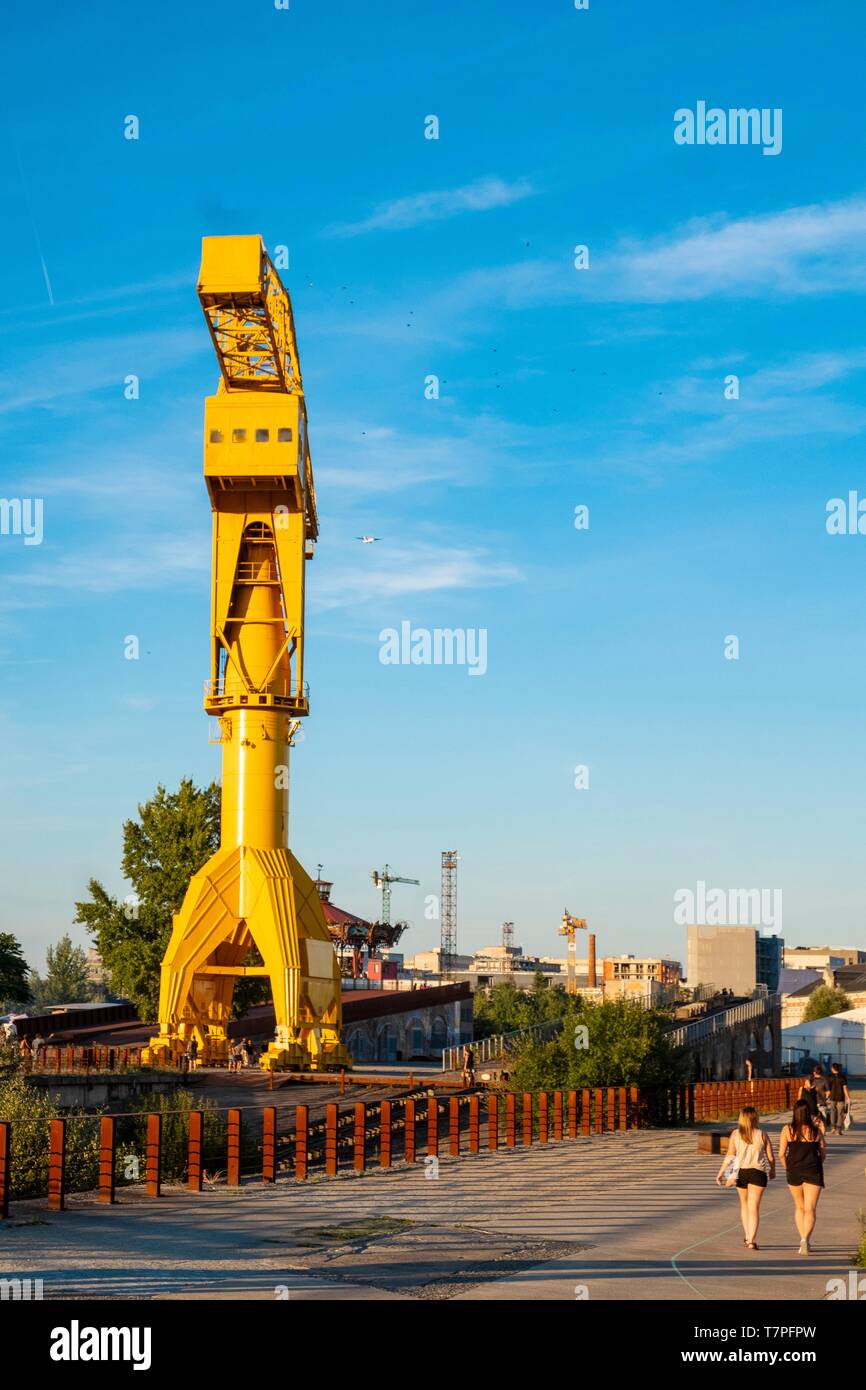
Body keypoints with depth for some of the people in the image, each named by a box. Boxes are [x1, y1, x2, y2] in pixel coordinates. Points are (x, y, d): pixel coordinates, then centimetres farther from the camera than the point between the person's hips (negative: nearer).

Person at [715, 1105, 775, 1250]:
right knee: (754, 1207, -3)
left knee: (744, 1204, 21)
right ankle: (752, 1240, -12)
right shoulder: (762, 1135, -3)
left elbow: (729, 1156, -6)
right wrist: (772, 1171, 18)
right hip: (758, 1172, -2)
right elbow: (771, 1157, 0)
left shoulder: (735, 1134, -2)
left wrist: (721, 1172, 0)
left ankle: (747, 1236, 30)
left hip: (740, 1172, 2)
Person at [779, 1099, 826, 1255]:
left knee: (799, 1207, 19)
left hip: (793, 1172, 2)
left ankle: (804, 1242, 21)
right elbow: (823, 1152, 4)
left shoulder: (787, 1130, -4)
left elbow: (781, 1154, -5)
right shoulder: (816, 1130, -4)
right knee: (810, 1209, -4)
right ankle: (805, 1238, -26)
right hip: (813, 1172, -2)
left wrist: (788, 1168, 10)